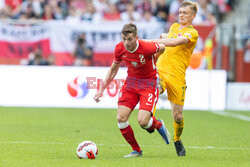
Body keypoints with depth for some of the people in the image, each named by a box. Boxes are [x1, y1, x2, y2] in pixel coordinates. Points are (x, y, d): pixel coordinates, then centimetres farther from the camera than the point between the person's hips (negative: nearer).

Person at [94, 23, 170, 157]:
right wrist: (102, 89, 6)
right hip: (131, 82, 5)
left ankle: (158, 125, 19)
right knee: (121, 118, -10)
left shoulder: (147, 47, -25)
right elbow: (113, 69, 8)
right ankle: (136, 150, 9)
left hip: (149, 83, -5)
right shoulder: (119, 48, -11)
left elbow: (162, 48, 0)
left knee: (143, 121, -19)